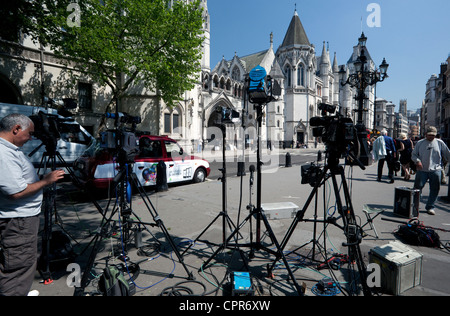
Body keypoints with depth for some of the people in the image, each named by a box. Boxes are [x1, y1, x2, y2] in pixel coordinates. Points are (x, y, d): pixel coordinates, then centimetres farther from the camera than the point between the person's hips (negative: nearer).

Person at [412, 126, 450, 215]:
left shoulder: (440, 143, 8)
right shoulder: (420, 143, 6)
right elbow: (414, 154, 8)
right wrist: (417, 161, -10)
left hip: (436, 170, 1)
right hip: (422, 170, -1)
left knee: (435, 189, 5)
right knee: (417, 188, -2)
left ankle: (430, 207, 18)